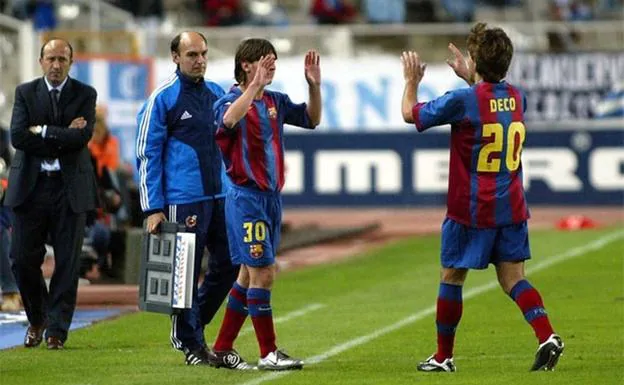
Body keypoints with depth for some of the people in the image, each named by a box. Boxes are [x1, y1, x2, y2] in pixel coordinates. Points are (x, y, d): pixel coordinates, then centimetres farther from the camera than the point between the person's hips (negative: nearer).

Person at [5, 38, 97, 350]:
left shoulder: (85, 95, 4)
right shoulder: (25, 93, 6)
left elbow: (82, 137, -11)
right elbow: (18, 136, -8)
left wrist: (42, 131, -10)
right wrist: (63, 137, -11)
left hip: (70, 187, -1)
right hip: (30, 186, 1)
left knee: (67, 262, -1)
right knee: (23, 258, 0)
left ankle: (57, 329, 7)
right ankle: (37, 319, 22)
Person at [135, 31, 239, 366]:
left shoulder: (217, 94, 13)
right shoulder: (162, 99, -5)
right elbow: (147, 155, -6)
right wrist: (153, 209, -11)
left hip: (221, 198, 6)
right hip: (183, 201, -6)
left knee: (227, 264, 6)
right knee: (186, 273, -1)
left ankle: (194, 323, 25)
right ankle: (190, 342, 11)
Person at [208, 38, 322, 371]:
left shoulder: (275, 102, 11)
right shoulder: (232, 100, -10)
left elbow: (311, 119, 18)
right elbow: (229, 119, -33)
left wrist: (314, 85, 4)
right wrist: (254, 86, -37)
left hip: (271, 196, 8)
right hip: (246, 197, -8)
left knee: (250, 274, 12)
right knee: (263, 272, -9)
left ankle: (222, 349, 19)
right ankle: (268, 353, -3)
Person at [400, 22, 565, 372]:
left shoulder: (462, 101, -15)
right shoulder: (517, 98, 4)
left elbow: (410, 113, -1)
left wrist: (412, 81, 16)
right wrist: (469, 79, 34)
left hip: (471, 210, -5)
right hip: (512, 208, 5)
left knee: (452, 277, 9)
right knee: (513, 277, 5)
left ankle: (444, 356, 17)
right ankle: (547, 336, -17)